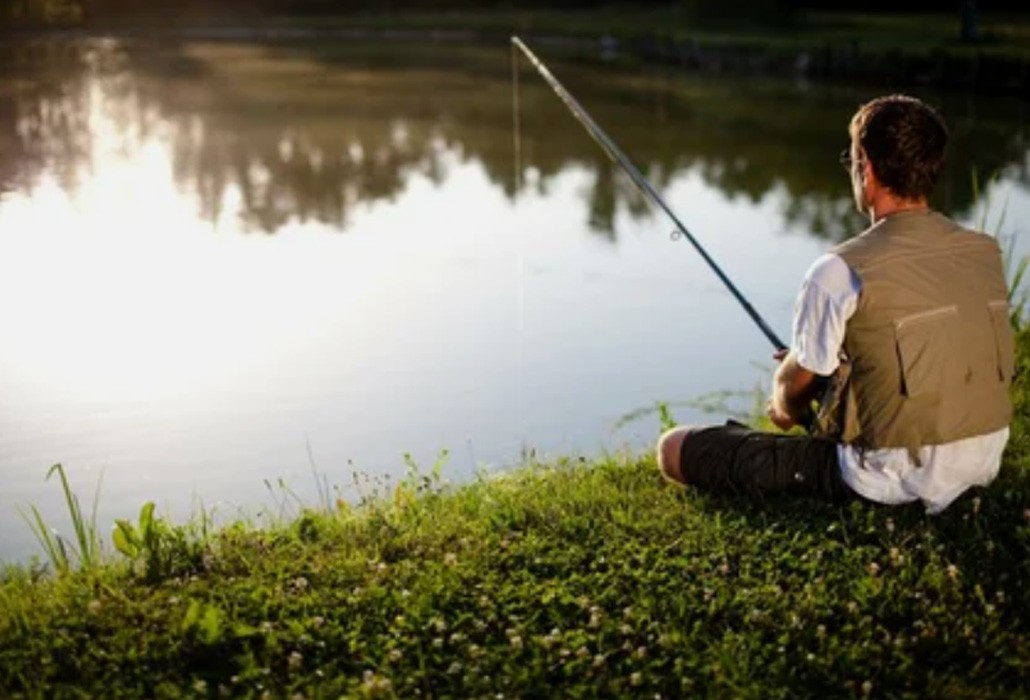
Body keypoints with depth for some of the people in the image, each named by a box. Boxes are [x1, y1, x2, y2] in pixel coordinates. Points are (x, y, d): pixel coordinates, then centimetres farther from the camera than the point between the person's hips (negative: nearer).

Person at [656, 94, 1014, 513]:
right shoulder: (987, 254, 1)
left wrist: (786, 410, 21)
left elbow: (795, 384, -4)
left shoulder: (841, 271, -18)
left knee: (676, 450, -2)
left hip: (894, 479, -7)